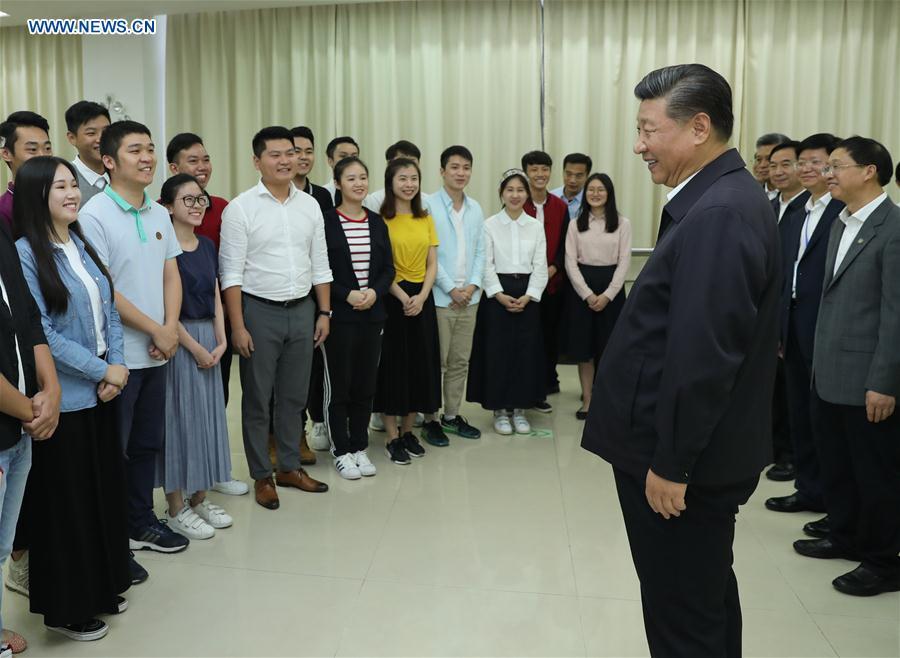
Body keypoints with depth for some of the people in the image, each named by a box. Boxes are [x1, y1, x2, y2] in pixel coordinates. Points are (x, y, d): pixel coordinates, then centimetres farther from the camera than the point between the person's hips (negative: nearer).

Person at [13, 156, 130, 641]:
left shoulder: (83, 246, 8)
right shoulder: (24, 253, -13)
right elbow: (41, 335, -17)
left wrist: (118, 366, -5)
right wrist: (101, 371, -13)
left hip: (100, 392, 7)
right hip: (61, 398, -7)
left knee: (106, 490, 16)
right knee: (65, 501, 6)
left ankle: (102, 587, 34)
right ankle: (67, 606, 23)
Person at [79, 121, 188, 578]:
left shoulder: (159, 214, 9)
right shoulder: (94, 215, -12)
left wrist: (170, 329, -4)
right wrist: (155, 331, -12)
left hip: (157, 352, 7)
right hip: (118, 355, -6)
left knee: (147, 443, 17)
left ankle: (141, 523, 33)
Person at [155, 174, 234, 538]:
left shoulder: (208, 246, 11)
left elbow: (216, 298, 11)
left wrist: (220, 341, 0)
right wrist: (195, 347, -15)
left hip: (209, 341, 7)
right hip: (178, 341, -7)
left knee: (207, 415, 11)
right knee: (179, 416, 0)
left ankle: (199, 498, 25)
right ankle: (176, 508, 12)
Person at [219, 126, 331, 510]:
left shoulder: (310, 205, 7)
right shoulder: (241, 208, -7)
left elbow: (319, 265, 11)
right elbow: (231, 273, -9)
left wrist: (324, 312, 6)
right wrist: (237, 326, -13)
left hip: (302, 310, 4)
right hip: (259, 311, -4)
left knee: (294, 396, 14)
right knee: (257, 399, 6)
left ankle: (290, 467, 29)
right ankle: (261, 476, 20)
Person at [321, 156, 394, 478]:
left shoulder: (377, 222, 9)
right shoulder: (326, 222, -5)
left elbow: (388, 268, 7)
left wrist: (375, 292, -10)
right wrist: (347, 295, -17)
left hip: (372, 314, 4)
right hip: (339, 316, -4)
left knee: (366, 384, 10)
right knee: (338, 384, 5)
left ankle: (359, 447, 24)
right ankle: (341, 452, 18)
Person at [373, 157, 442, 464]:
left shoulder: (426, 219, 9)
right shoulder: (382, 220, -6)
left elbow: (432, 264, 6)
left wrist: (421, 297, -9)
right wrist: (404, 298, -18)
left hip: (422, 298, 5)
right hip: (392, 298, -5)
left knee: (420, 364, 10)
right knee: (392, 364, 1)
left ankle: (407, 431, 25)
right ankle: (392, 437, 12)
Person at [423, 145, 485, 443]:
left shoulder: (476, 209, 10)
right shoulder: (429, 205, -7)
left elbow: (480, 251, 11)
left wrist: (473, 285, -4)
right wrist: (451, 289, -11)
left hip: (469, 296, 5)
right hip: (439, 296, -5)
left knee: (460, 361, 12)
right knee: (435, 361, 1)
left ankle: (452, 415, 24)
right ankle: (430, 419, 12)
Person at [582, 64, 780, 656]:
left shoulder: (718, 213, -23)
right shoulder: (723, 198, 9)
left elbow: (702, 357, -26)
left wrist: (670, 463, -18)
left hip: (682, 460, -10)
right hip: (696, 452, 10)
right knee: (706, 594, 24)